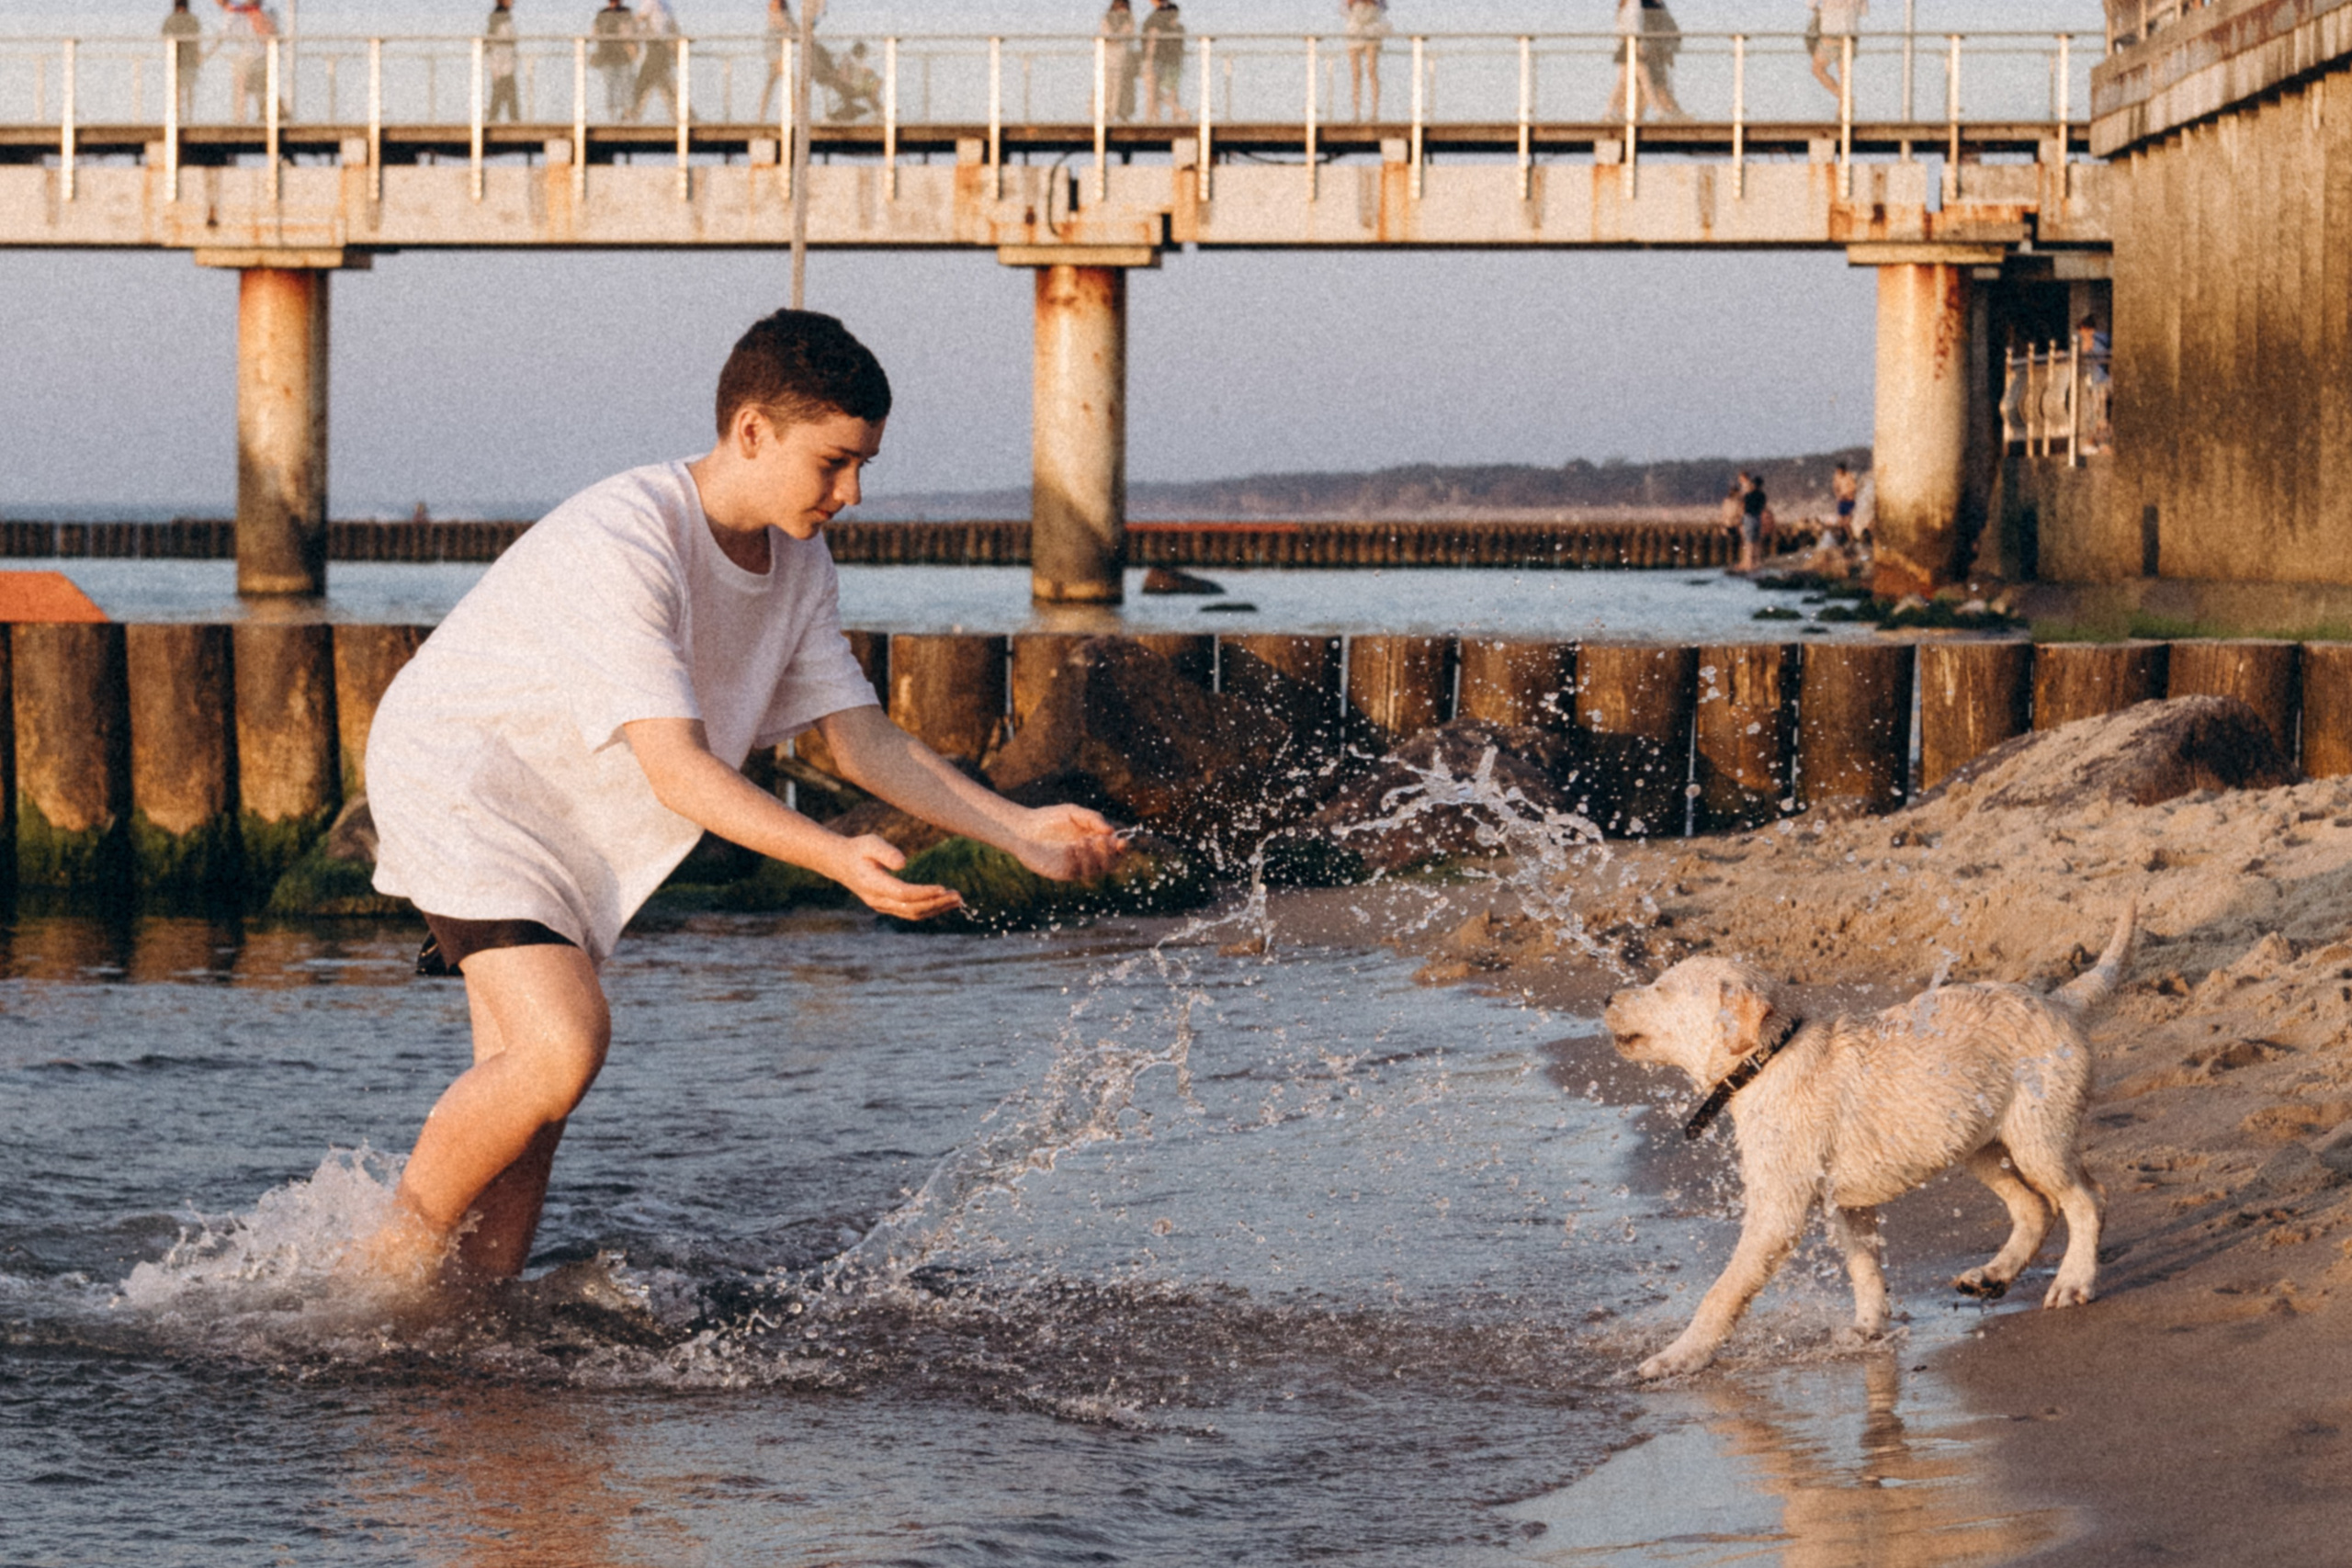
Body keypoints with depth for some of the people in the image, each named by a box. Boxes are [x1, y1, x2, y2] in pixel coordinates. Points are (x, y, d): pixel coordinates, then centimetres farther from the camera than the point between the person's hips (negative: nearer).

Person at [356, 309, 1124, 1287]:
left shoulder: (798, 565, -2)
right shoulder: (622, 543, -30)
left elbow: (863, 739, 1)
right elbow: (678, 768, -34)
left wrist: (1019, 831, -9)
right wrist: (837, 859, -46)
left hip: (571, 828, 8)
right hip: (456, 776, -8)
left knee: (529, 1095, 2)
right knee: (563, 1042, -22)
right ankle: (391, 1263, -7)